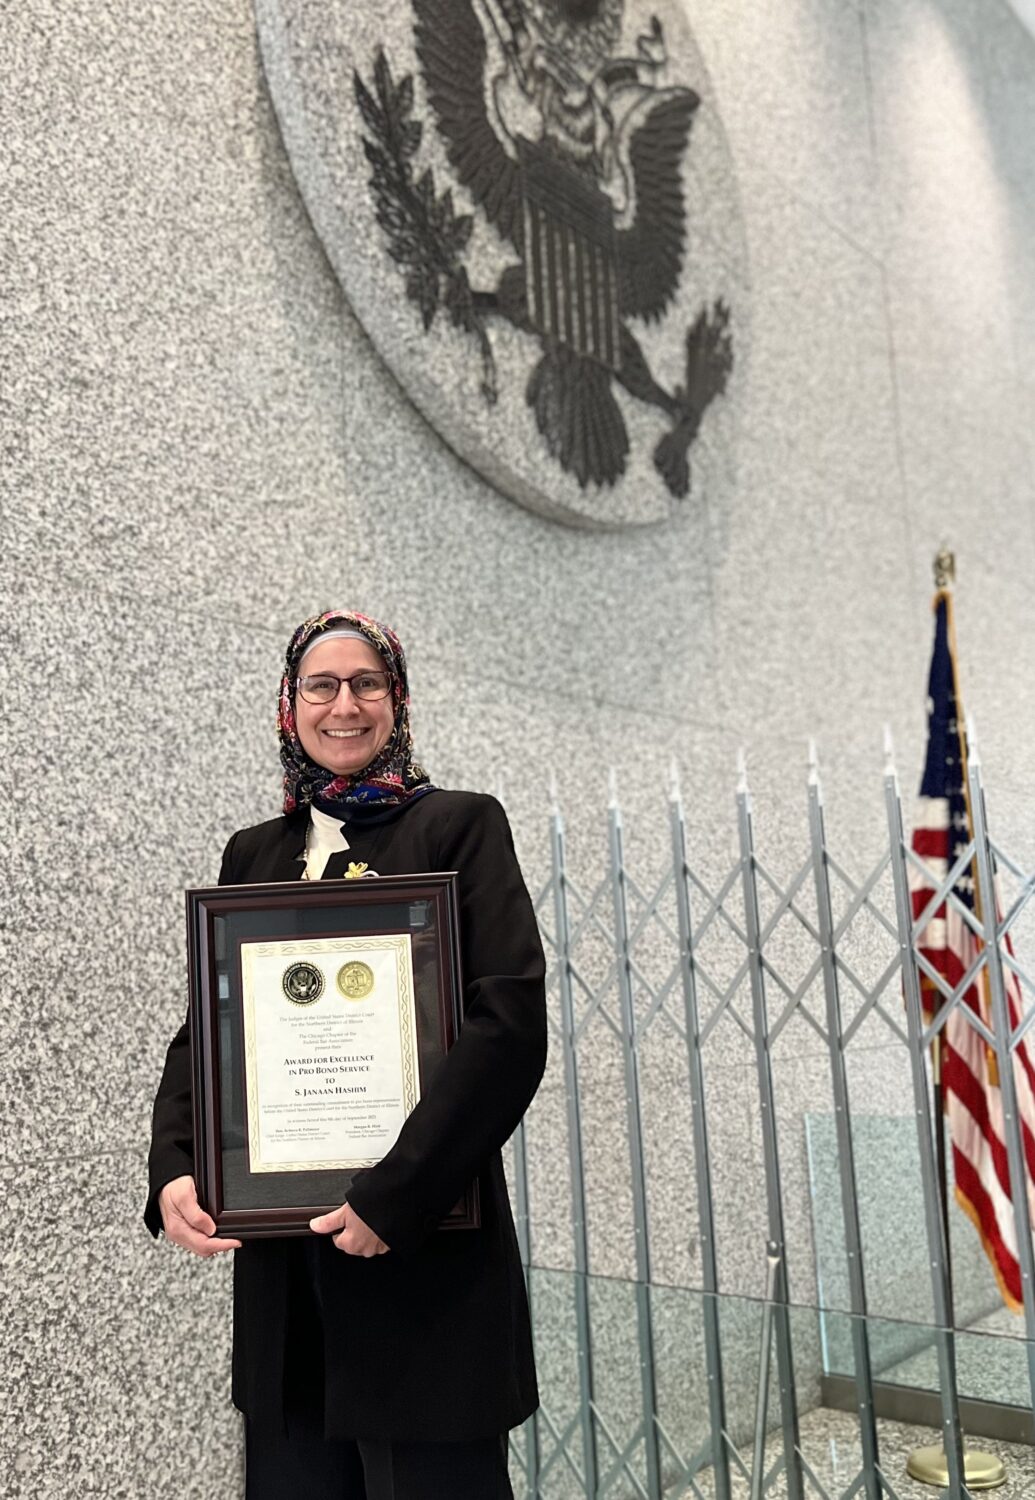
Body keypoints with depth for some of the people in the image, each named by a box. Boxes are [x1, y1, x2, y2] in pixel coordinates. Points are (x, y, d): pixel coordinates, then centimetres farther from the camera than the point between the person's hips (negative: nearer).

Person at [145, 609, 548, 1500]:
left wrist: (391, 1196, -18)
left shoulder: (459, 825, -2)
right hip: (278, 1266, 5)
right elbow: (204, 1034, 13)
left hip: (424, 1251, -4)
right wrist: (174, 1171, -5)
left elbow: (511, 1024, -12)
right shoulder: (252, 854, 13)